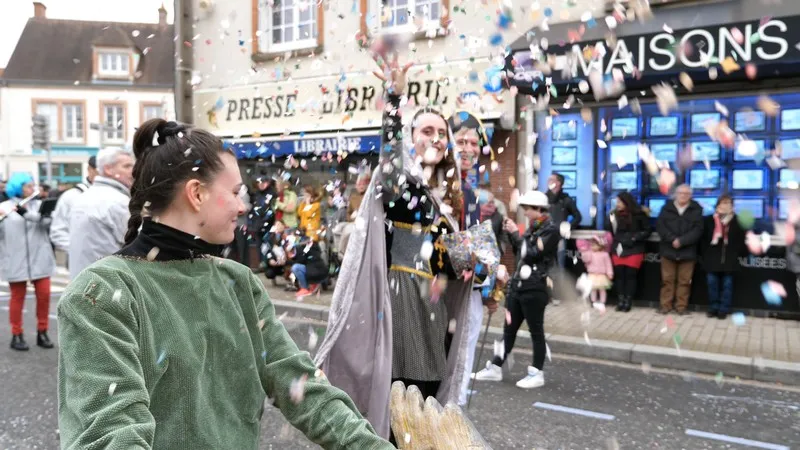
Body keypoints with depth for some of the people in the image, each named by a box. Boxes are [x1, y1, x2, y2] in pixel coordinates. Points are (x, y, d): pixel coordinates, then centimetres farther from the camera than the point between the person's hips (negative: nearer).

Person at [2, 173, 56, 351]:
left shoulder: (39, 204, 5)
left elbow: (46, 220, -13)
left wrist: (26, 213, -27)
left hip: (39, 258, 2)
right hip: (15, 260, -2)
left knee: (44, 295, 4)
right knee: (17, 297, 7)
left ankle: (42, 332, 17)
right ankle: (16, 335, 16)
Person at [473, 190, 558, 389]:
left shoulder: (551, 229, -11)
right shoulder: (532, 227, 14)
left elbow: (532, 253, -20)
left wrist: (517, 233, -12)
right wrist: (511, 233, 7)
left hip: (535, 288, -8)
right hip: (518, 284, 8)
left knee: (536, 331, 2)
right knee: (509, 328, 13)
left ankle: (537, 374, 13)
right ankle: (495, 368, 21)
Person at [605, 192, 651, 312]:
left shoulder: (639, 214, -4)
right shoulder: (614, 214, 3)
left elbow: (647, 231, 0)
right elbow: (609, 231, 6)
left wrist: (634, 239, -12)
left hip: (634, 250, -3)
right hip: (618, 250, 3)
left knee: (630, 275, -1)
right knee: (619, 274, -1)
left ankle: (628, 301, 6)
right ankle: (620, 300, 7)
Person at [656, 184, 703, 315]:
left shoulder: (696, 209, 2)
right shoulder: (667, 208, 5)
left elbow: (697, 229, -7)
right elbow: (660, 226, -3)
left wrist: (681, 241, -18)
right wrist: (672, 239, -17)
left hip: (687, 251, -1)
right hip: (668, 249, 1)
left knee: (684, 281, 4)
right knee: (667, 279, 5)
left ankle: (681, 306, 13)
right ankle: (666, 305, 13)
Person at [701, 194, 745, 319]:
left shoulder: (737, 221, 0)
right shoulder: (709, 220, 3)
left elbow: (741, 239, 2)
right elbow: (703, 239, 5)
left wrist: (738, 254, -2)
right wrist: (704, 254, 2)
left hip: (729, 259, -1)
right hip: (712, 257, 1)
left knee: (727, 285, 5)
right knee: (712, 283, 3)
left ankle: (724, 309, 13)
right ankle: (713, 308, 15)